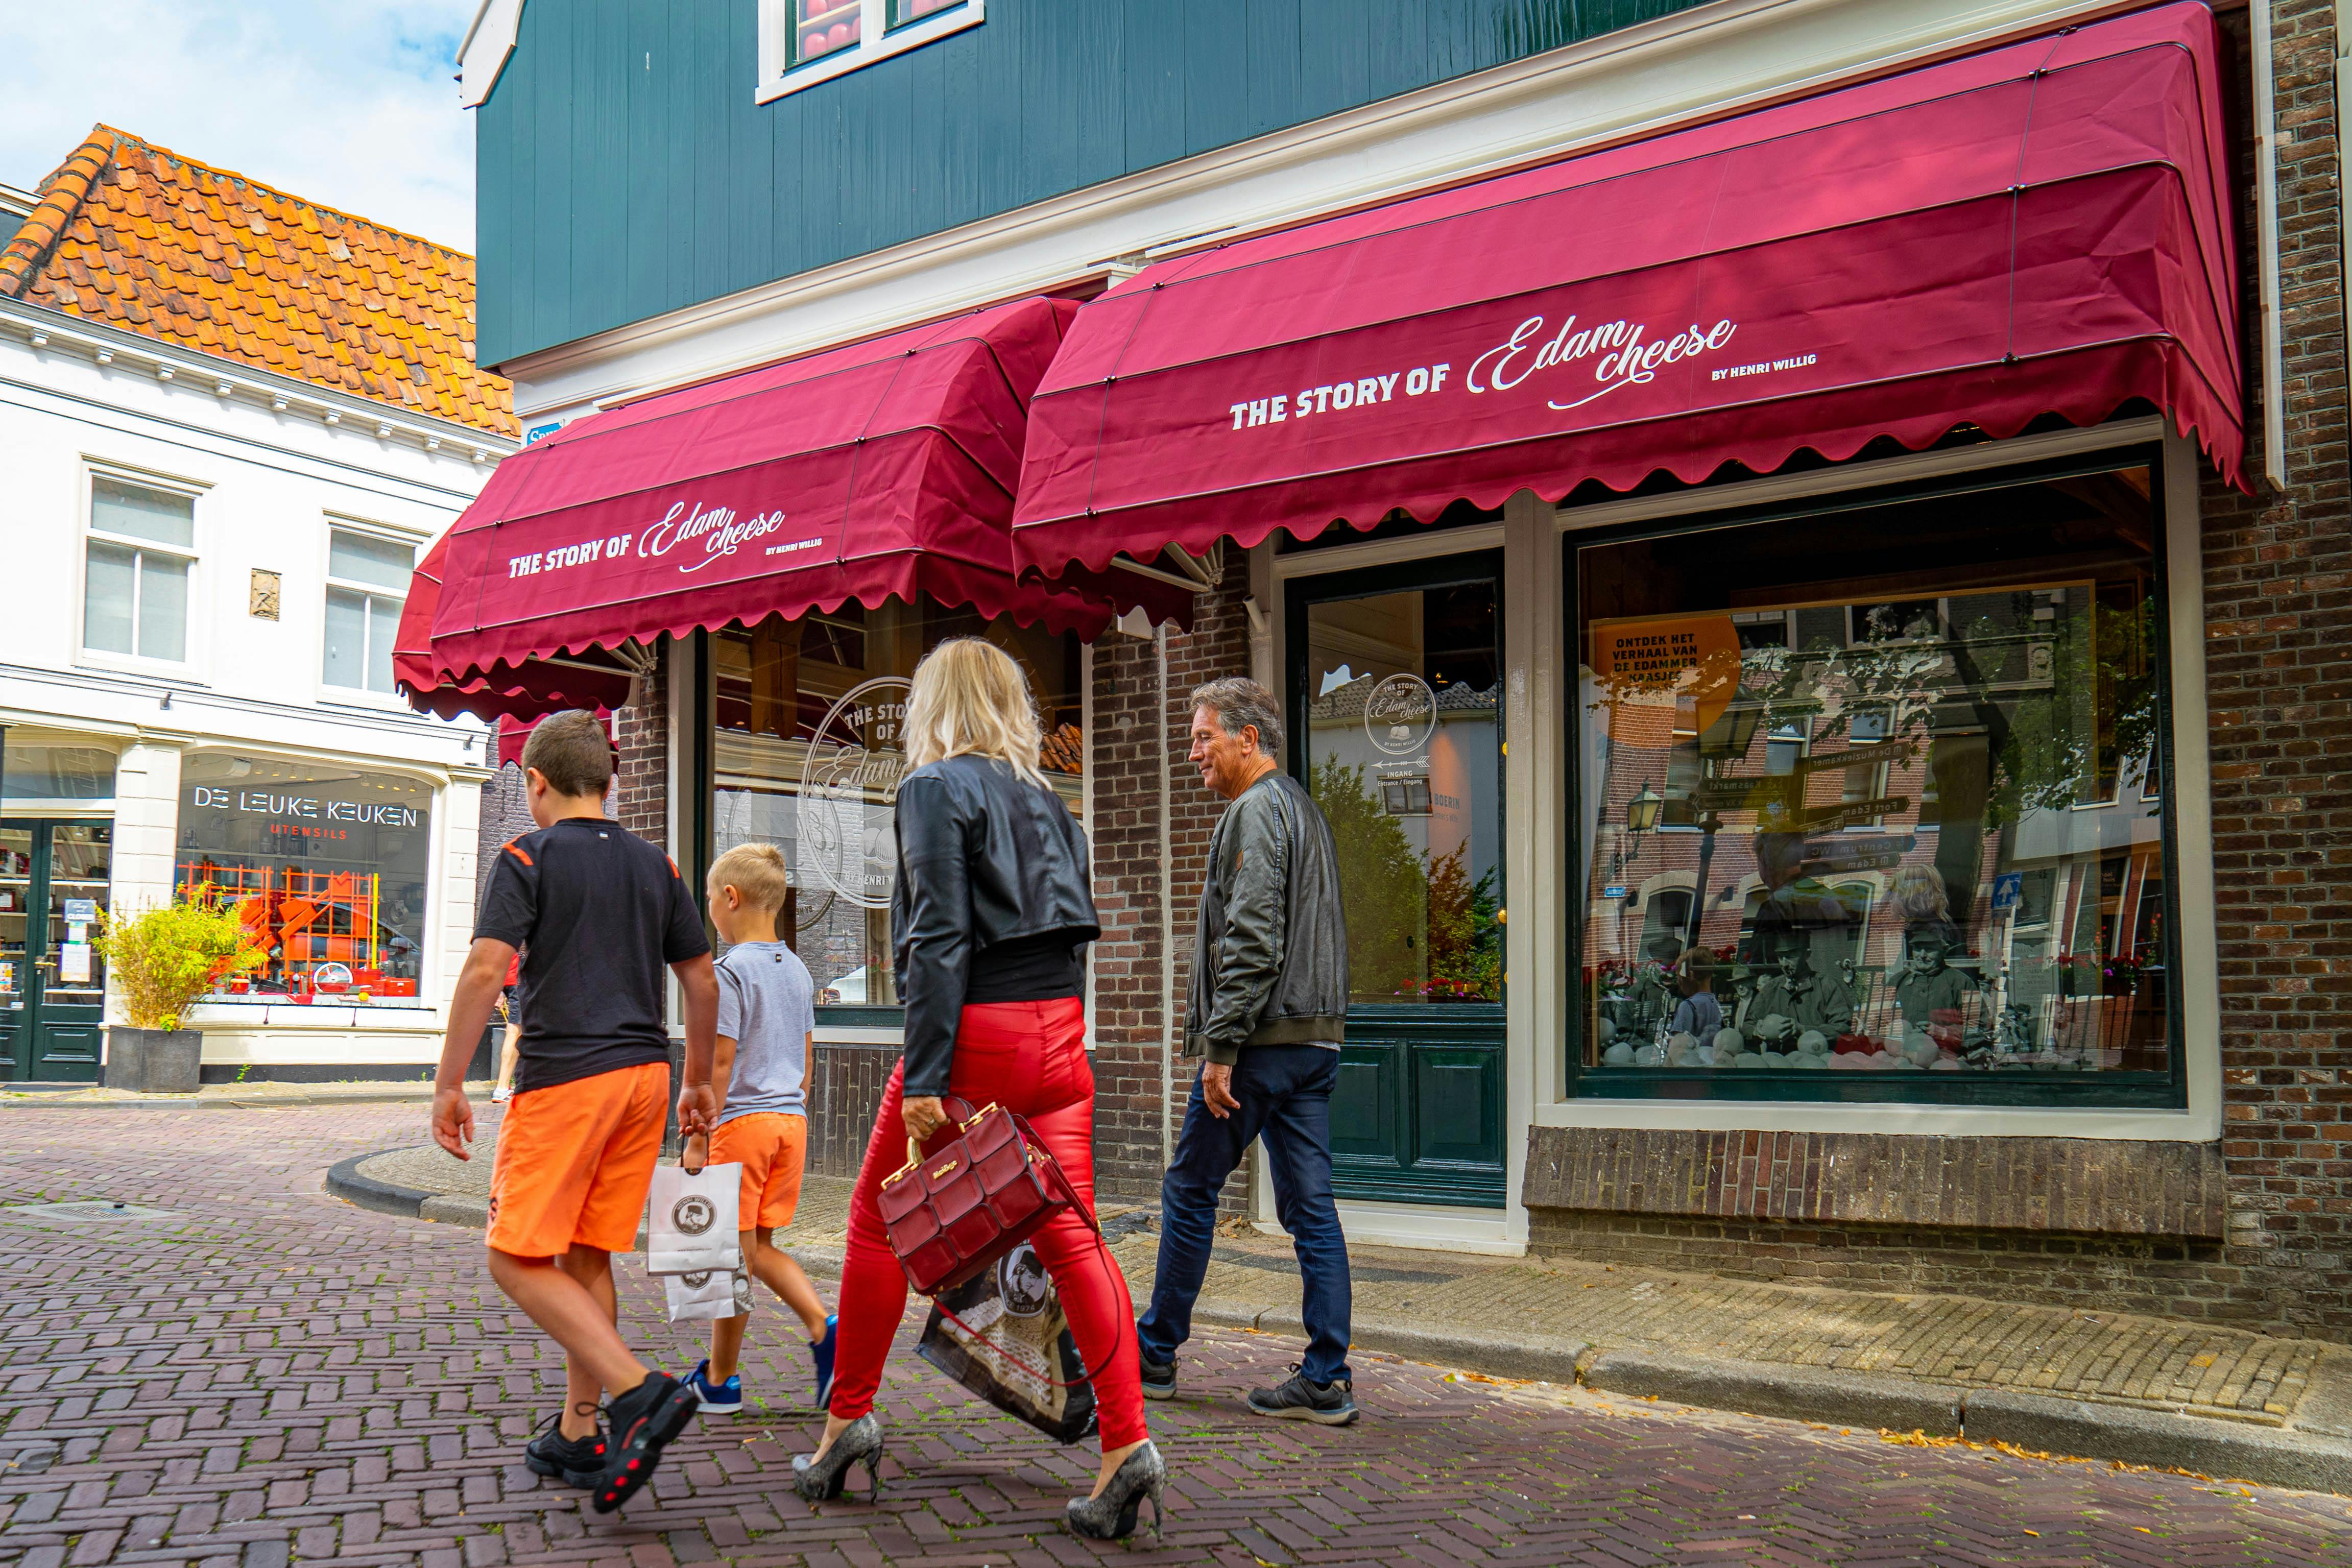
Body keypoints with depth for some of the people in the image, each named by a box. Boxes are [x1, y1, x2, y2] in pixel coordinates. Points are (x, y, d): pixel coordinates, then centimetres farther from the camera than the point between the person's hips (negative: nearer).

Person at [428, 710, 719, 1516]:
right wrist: (699, 1081, 24)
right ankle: (577, 1436, 18)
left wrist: (449, 1085, -9)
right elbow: (702, 982, 15)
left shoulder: (528, 858, -3)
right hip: (645, 1073, 6)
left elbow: (484, 971, -13)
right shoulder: (656, 865, 13)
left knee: (517, 1257, -2)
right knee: (586, 1255, 14)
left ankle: (639, 1391, -17)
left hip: (564, 1075, -6)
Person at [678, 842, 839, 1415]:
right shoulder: (797, 971, 11)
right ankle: (825, 1330, -3)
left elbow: (719, 1063, -14)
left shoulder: (730, 970, -11)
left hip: (741, 1121, -7)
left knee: (734, 1255, 2)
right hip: (791, 1120, 7)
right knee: (760, 1247, 15)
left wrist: (697, 1141, -9)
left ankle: (720, 1381, 13)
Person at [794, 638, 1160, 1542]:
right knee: (1071, 1235, 3)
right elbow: (1072, 921, 15)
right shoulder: (1043, 796, 16)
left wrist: (923, 1078, -16)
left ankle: (848, 1421, 20)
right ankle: (1126, 1444, -4)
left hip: (976, 1028, -6)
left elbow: (940, 939, -14)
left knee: (879, 1223, 11)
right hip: (1059, 1027, 6)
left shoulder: (936, 788, -5)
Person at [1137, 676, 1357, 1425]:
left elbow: (1252, 942, -20)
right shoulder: (1306, 809, 20)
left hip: (1264, 1037, -9)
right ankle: (1327, 1379, 6)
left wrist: (1221, 1046, -19)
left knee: (1190, 1190, 5)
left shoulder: (1255, 812, -11)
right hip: (1318, 1036, 9)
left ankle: (1154, 1355, 16)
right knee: (1310, 1205, 6)